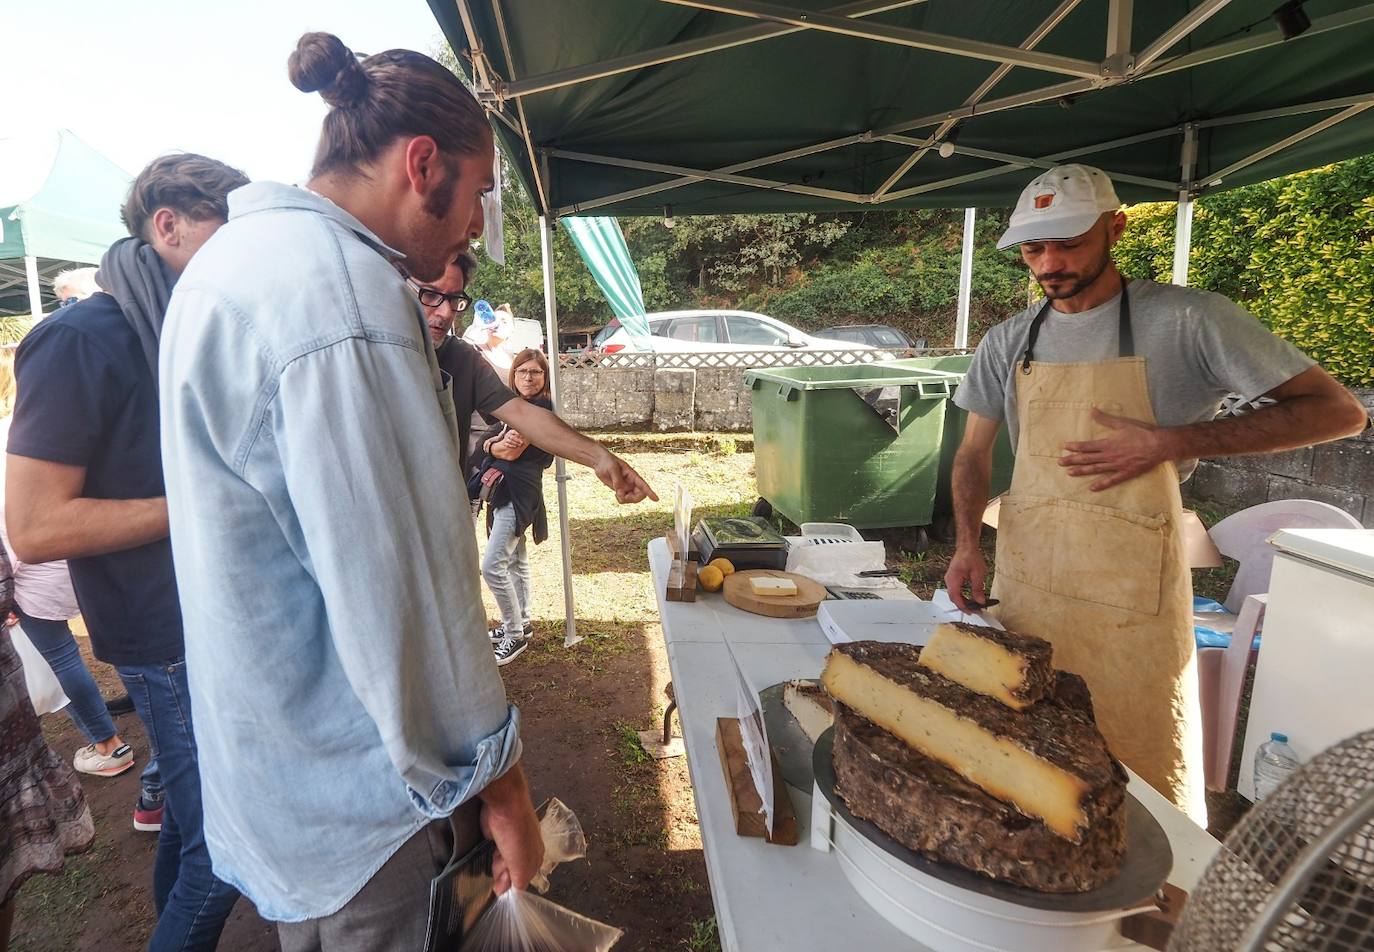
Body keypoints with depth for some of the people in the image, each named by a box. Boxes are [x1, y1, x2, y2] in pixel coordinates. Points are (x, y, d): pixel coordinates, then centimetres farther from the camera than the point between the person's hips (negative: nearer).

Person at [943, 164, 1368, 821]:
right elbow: (974, 453, 14)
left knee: (1148, 792, 7)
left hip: (1129, 606, -4)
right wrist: (966, 544, -2)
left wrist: (1172, 442, -15)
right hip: (1021, 589, 4)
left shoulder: (1185, 319, -5)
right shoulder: (1008, 342, 8)